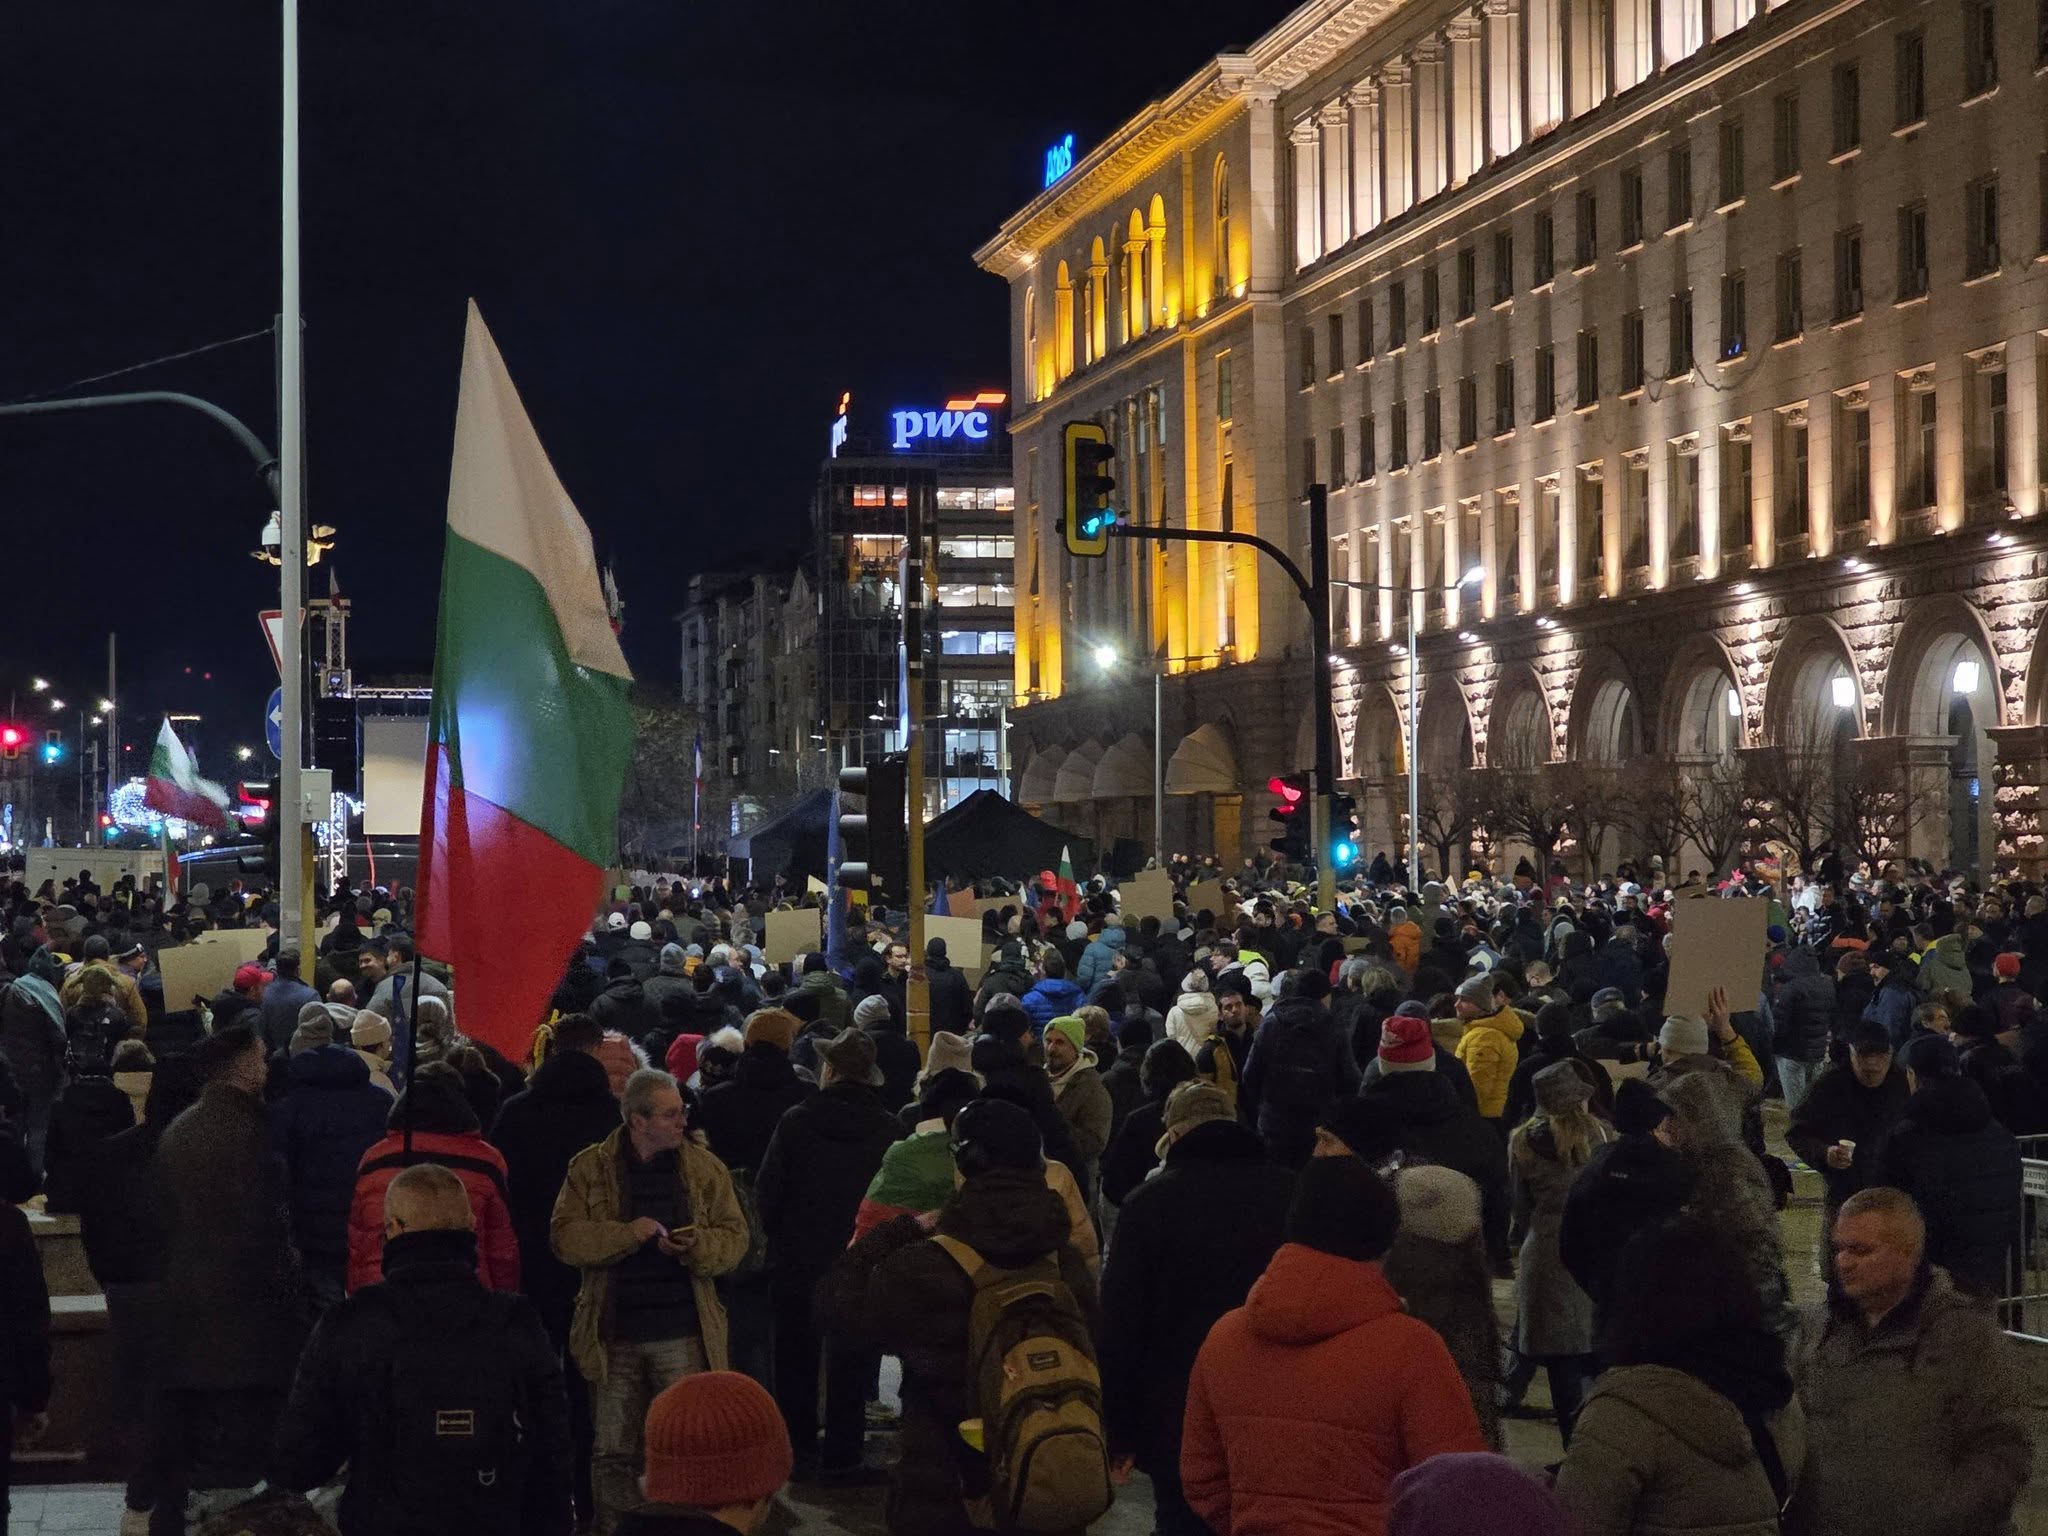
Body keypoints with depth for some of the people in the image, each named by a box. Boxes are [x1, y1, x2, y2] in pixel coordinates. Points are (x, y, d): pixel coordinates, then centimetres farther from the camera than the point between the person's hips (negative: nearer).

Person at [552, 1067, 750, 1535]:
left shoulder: (704, 1168, 3)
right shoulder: (591, 1168, 0)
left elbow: (735, 1236, 5)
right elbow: (565, 1237, -7)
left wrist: (696, 1247, -16)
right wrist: (628, 1233, -20)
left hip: (683, 1333, 0)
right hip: (613, 1333, 0)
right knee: (612, 1451, 8)